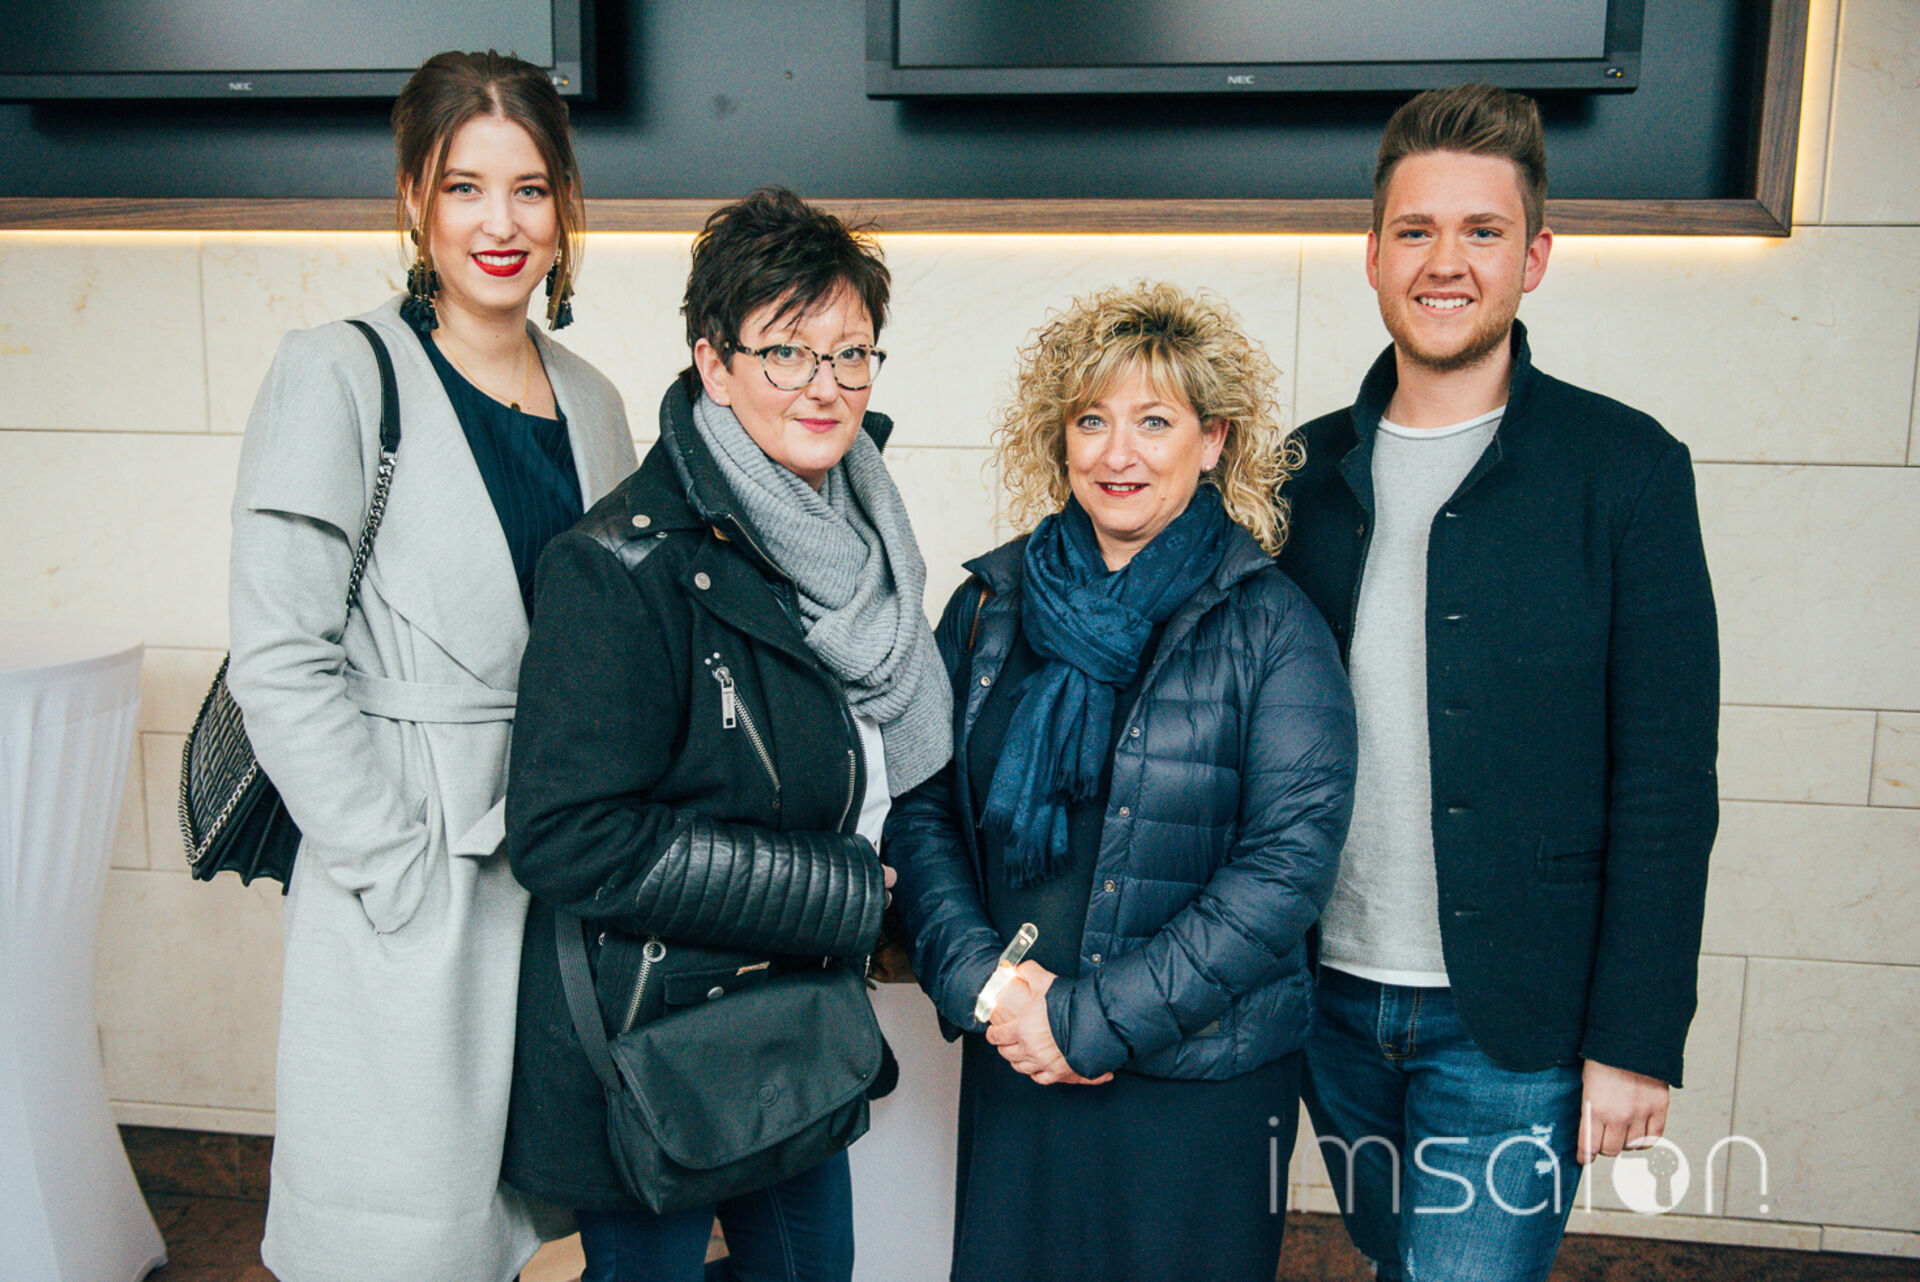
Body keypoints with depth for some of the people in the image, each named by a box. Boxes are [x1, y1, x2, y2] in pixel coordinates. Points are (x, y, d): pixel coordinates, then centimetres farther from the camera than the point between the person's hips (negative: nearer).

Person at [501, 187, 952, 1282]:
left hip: (802, 1023, 7)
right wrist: (836, 891, -21)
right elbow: (570, 837, -26)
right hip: (649, 1042, -7)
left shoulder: (857, 533, 1)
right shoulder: (626, 565, -23)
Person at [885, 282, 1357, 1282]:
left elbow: (1288, 863, -14)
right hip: (1012, 1068, 3)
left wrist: (1093, 1017, -16)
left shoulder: (1270, 629, -8)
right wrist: (978, 977, -11)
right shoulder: (990, 606, 3)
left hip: (1202, 1084, -3)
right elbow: (920, 806, 5)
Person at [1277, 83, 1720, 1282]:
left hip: (1512, 1023, -3)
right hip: (1332, 1002, 4)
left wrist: (1638, 1040, -10)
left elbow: (1667, 785, -7)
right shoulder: (1310, 469, 4)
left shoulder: (1627, 468, -6)